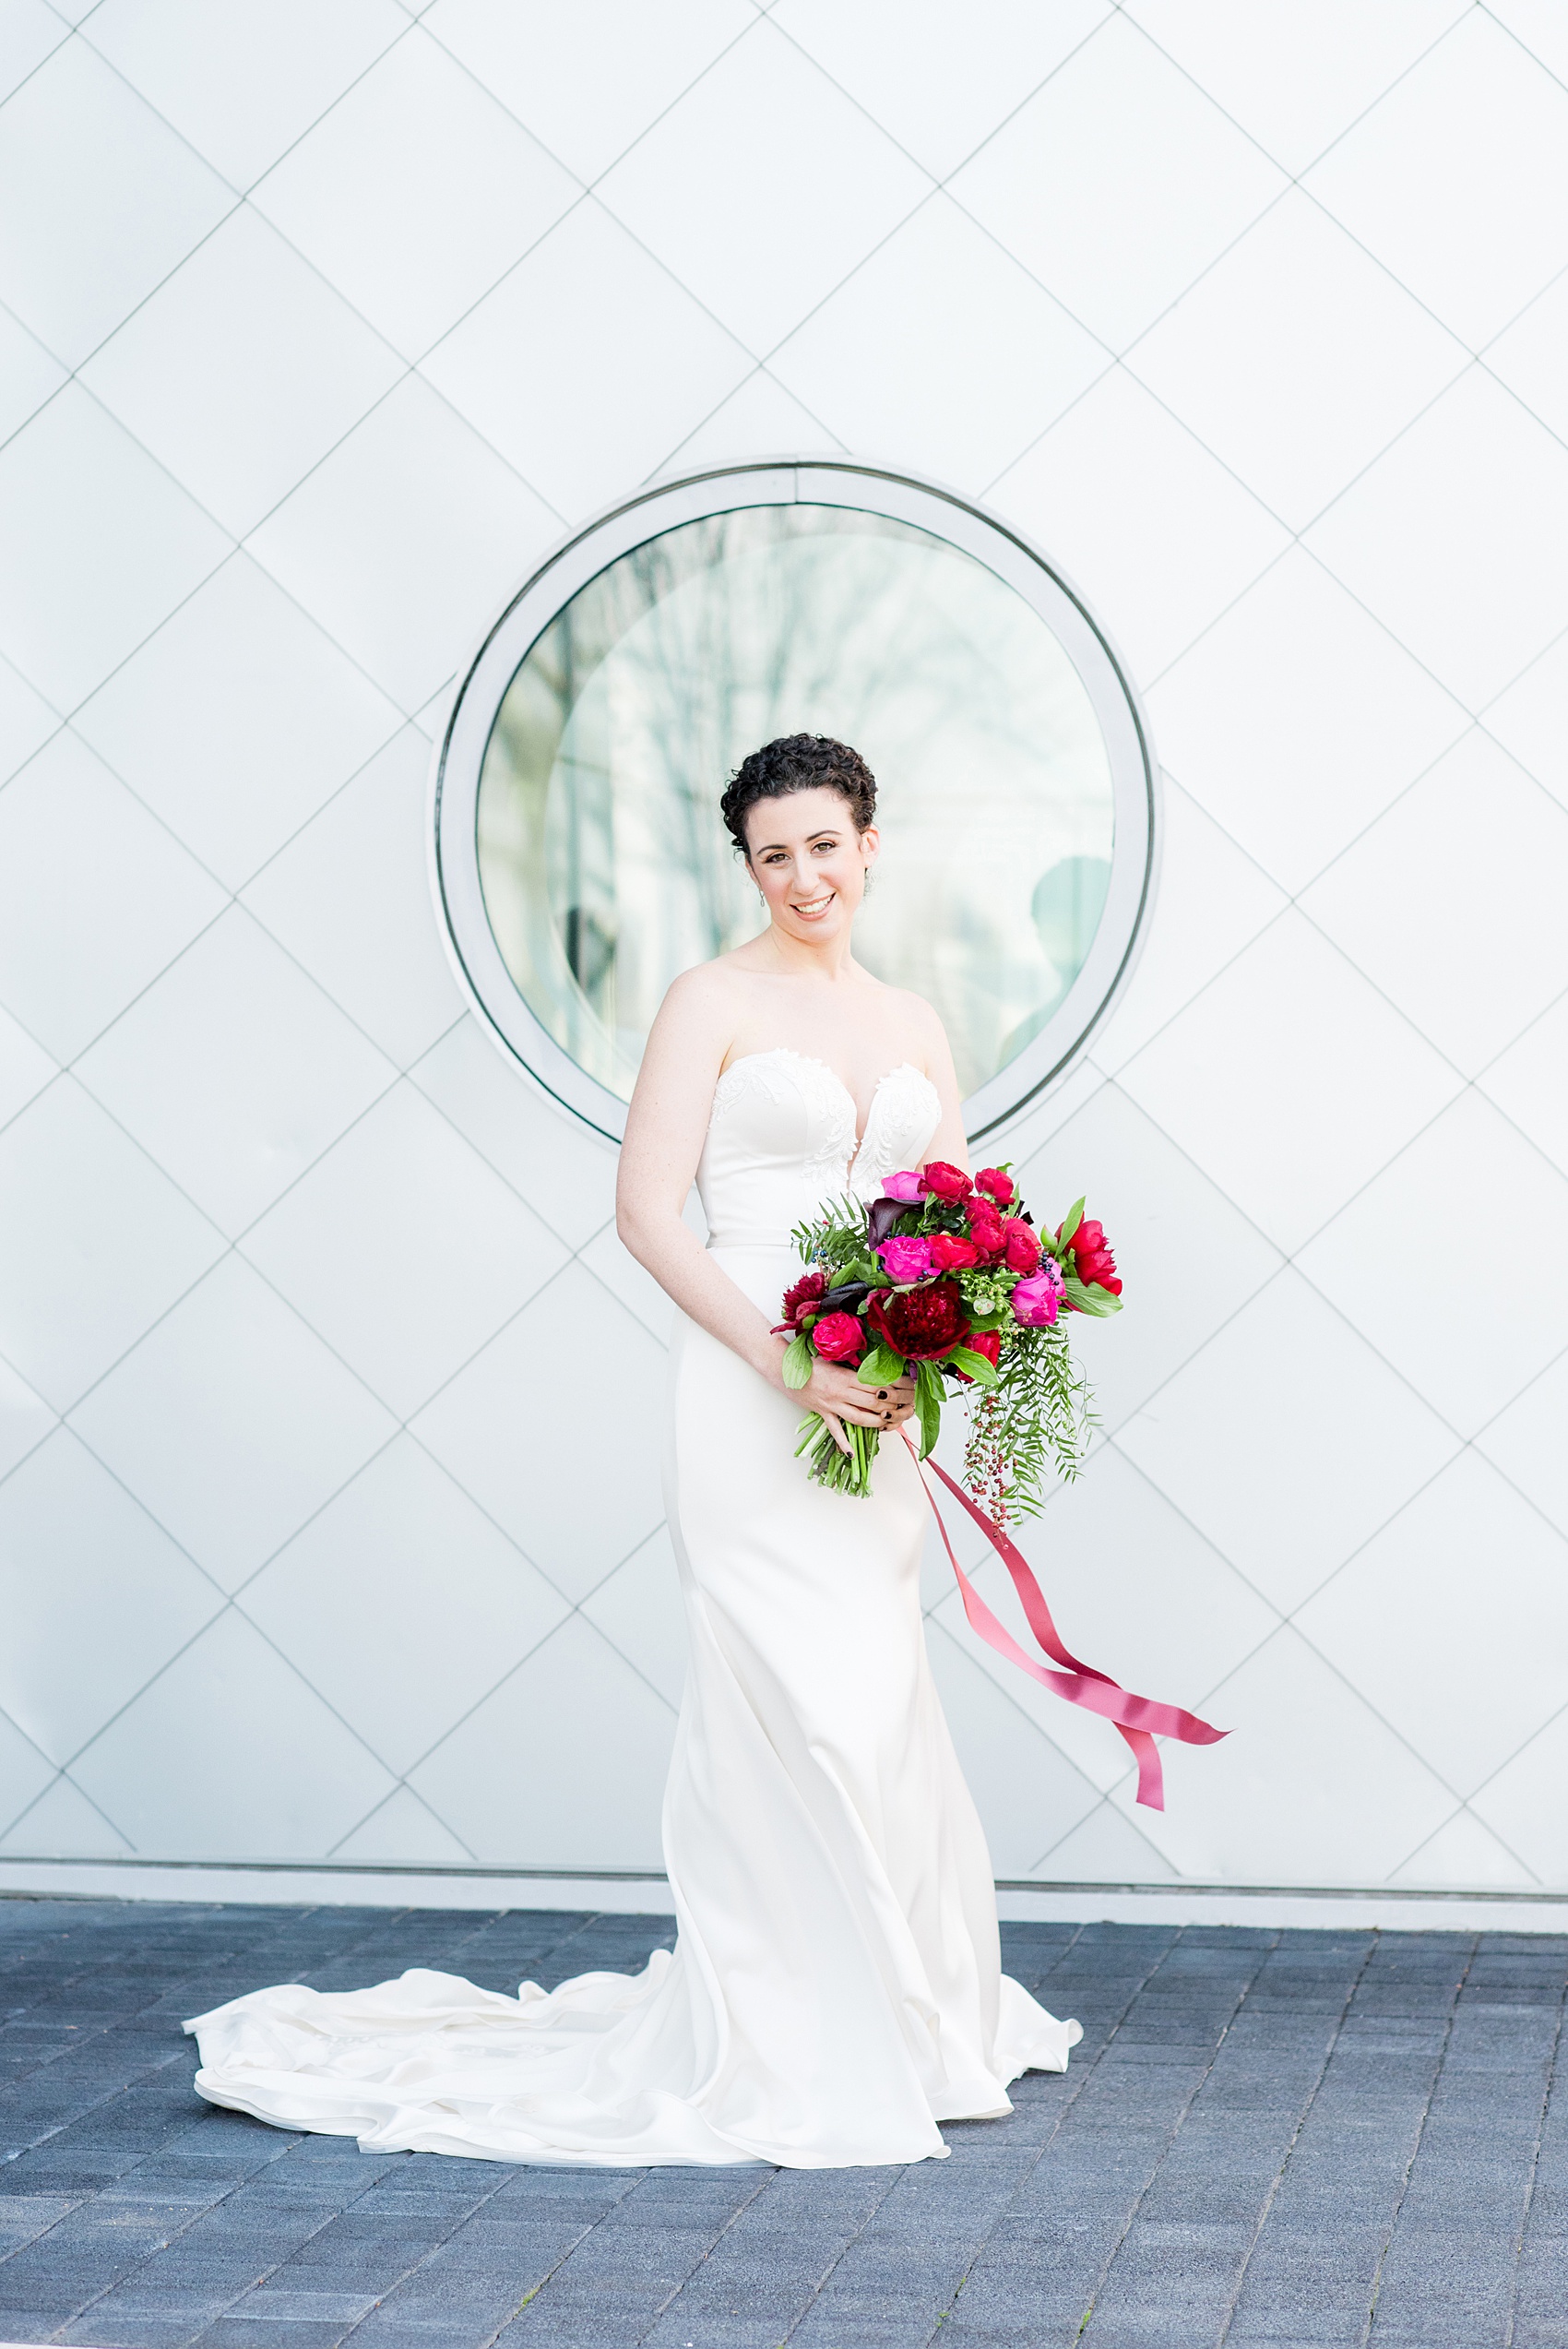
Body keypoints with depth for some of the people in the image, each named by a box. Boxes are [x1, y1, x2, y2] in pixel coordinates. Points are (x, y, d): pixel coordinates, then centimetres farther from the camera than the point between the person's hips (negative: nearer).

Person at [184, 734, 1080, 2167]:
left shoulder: (913, 1024, 15)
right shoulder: (715, 1004, -2)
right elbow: (649, 1214, -9)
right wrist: (785, 1361, -17)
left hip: (876, 1408, 6)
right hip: (753, 1397, -6)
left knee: (874, 1706, 11)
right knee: (803, 1706, -9)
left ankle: (901, 2018, 25)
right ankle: (794, 2052, 2)